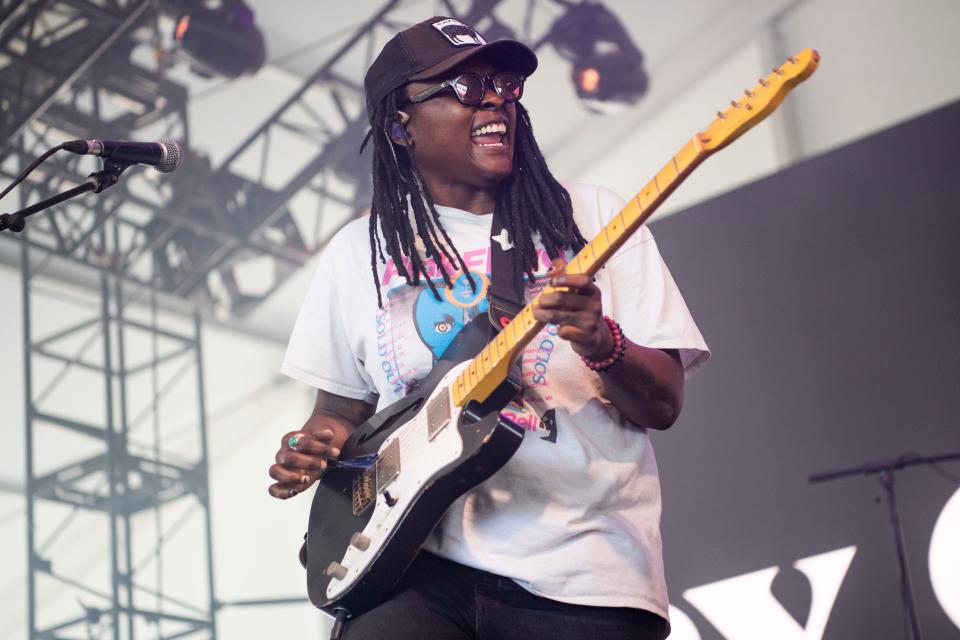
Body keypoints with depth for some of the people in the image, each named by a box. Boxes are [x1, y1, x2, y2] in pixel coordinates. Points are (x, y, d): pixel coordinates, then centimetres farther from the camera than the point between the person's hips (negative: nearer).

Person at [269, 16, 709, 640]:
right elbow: (342, 408, 19)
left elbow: (663, 404, 1)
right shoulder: (361, 251, 11)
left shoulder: (591, 217, 4)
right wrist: (312, 450, -2)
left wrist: (603, 345, -19)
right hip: (422, 570, 2)